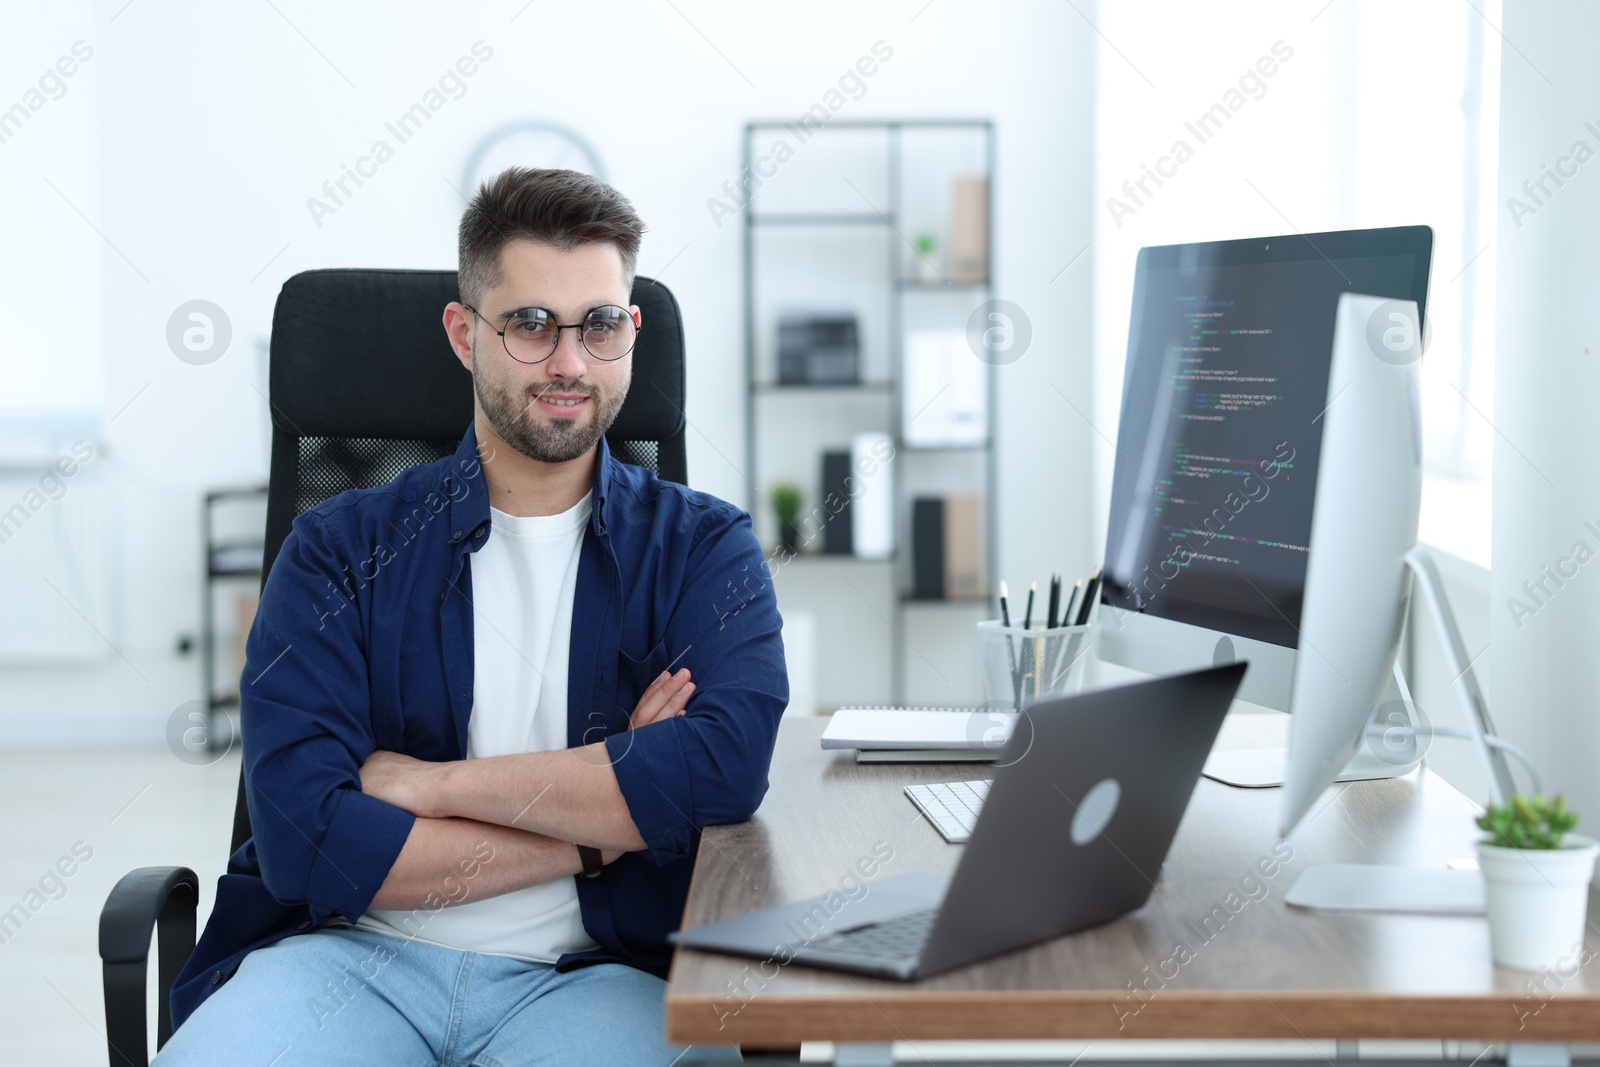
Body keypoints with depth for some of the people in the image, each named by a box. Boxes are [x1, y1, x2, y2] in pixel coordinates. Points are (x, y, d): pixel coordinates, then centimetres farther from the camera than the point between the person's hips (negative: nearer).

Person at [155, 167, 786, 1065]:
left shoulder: (701, 548, 8)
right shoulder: (342, 551, 6)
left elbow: (728, 764, -13)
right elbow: (307, 839, -7)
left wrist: (430, 782, -9)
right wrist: (595, 830, -8)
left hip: (588, 977, 1)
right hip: (349, 958, 0)